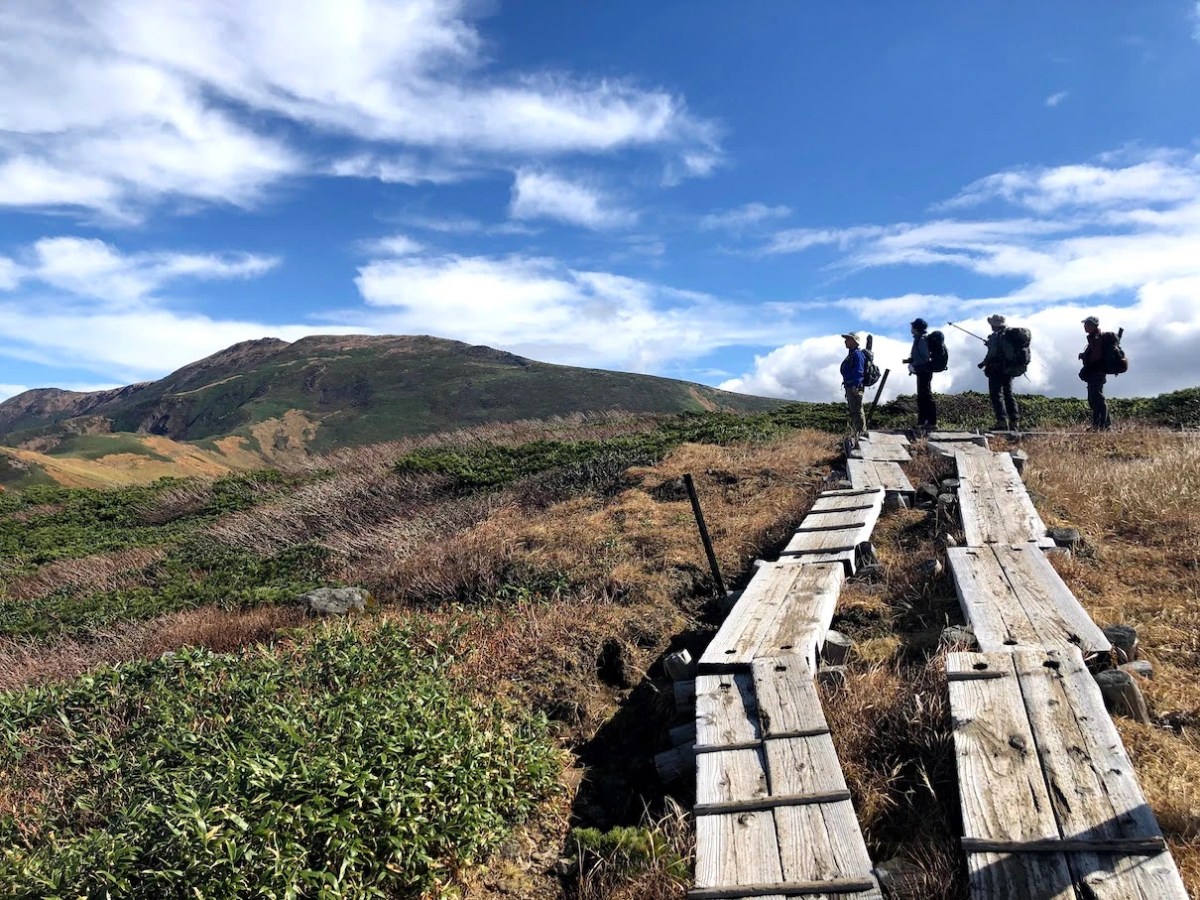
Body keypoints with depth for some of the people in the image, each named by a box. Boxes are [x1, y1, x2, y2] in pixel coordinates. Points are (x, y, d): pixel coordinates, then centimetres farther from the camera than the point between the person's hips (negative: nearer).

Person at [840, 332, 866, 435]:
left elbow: (859, 371, -20)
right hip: (849, 387, 11)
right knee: (852, 411, 14)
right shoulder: (851, 354, 21)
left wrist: (855, 386, -26)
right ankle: (856, 434, 20)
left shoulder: (857, 354, -10)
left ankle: (861, 433, -11)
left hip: (855, 387, -11)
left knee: (857, 411, -11)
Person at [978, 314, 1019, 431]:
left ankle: (1002, 422, -14)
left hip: (997, 370, -7)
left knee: (996, 395, -5)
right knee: (1009, 395, 12)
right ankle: (1015, 422, 9)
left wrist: (983, 364, -3)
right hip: (1009, 370, 7)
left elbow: (991, 354, -18)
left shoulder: (995, 336, -11)